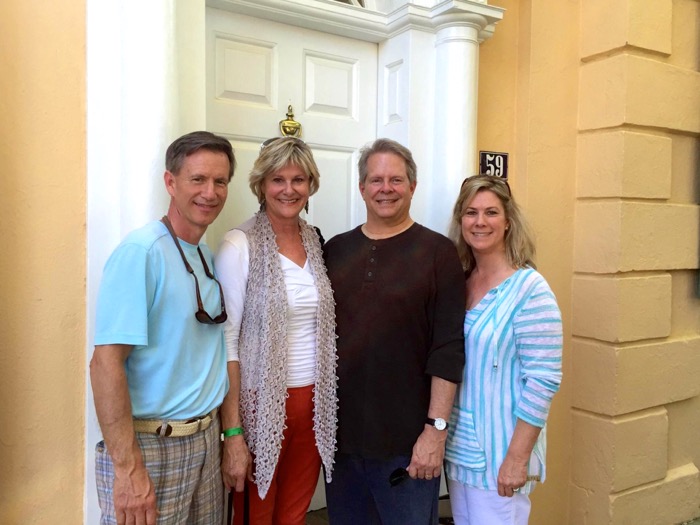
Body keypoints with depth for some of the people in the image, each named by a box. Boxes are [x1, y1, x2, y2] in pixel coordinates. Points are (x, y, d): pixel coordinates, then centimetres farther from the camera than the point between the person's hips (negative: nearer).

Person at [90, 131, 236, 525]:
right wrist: (128, 468, -21)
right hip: (152, 446, -7)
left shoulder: (208, 256, 6)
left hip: (206, 439, 7)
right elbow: (106, 362, -19)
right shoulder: (142, 251, -16)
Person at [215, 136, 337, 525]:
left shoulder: (317, 242, 4)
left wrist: (329, 400, 7)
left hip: (314, 402, 5)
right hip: (262, 402, -4)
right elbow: (226, 342, -14)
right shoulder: (240, 245, -12)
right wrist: (232, 434, -15)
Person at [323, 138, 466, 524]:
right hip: (341, 434, 4)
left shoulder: (437, 252, -6)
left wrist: (436, 427, -13)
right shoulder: (335, 250, 5)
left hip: (407, 439, -3)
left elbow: (448, 350, -10)